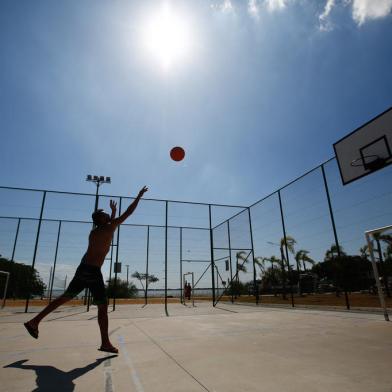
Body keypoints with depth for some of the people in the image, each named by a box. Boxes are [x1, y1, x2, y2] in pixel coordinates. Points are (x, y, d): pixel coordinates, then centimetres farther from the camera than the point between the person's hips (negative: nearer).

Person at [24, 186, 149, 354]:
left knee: (65, 297, 19)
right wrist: (139, 196, 2)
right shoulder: (108, 227, -7)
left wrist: (113, 212, 41)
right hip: (93, 271, -8)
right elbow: (128, 213, -7)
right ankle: (105, 343, 1)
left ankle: (34, 321, 25)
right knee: (102, 306, -2)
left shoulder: (94, 232, 16)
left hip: (82, 269, 8)